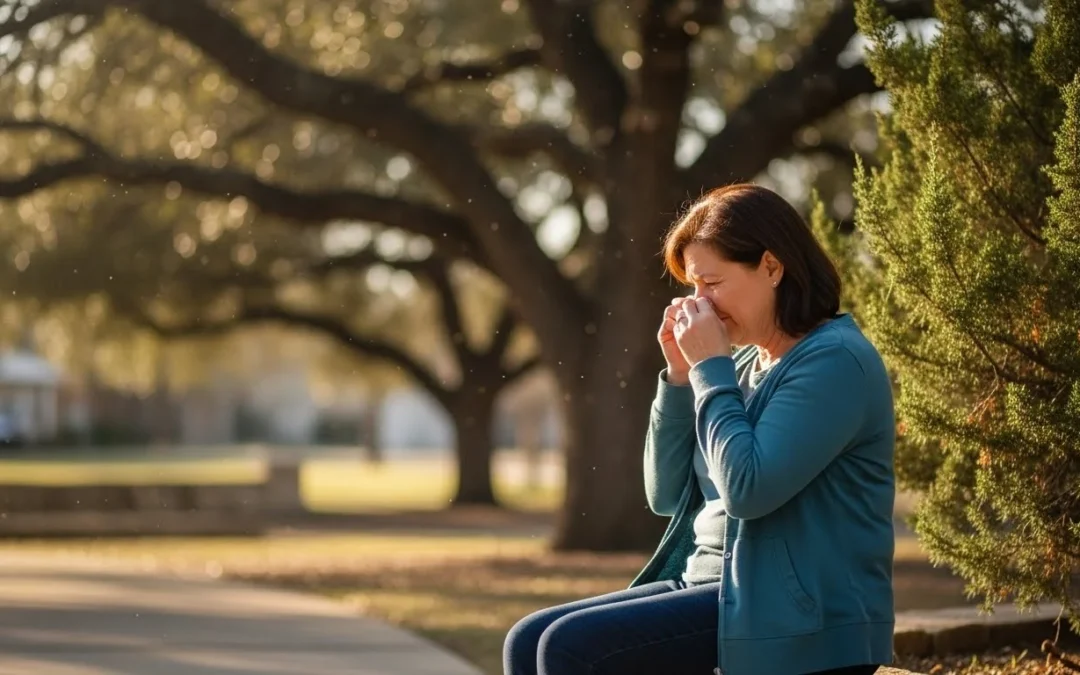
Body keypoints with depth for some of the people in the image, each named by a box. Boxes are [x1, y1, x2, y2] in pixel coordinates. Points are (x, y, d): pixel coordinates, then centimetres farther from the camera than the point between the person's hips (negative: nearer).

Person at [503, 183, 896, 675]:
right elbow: (667, 495, 14)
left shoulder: (834, 360, -12)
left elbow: (748, 489, -24)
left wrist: (710, 368, -13)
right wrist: (681, 373, 3)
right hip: (710, 585, 9)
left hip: (794, 617, -9)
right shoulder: (747, 363, 14)